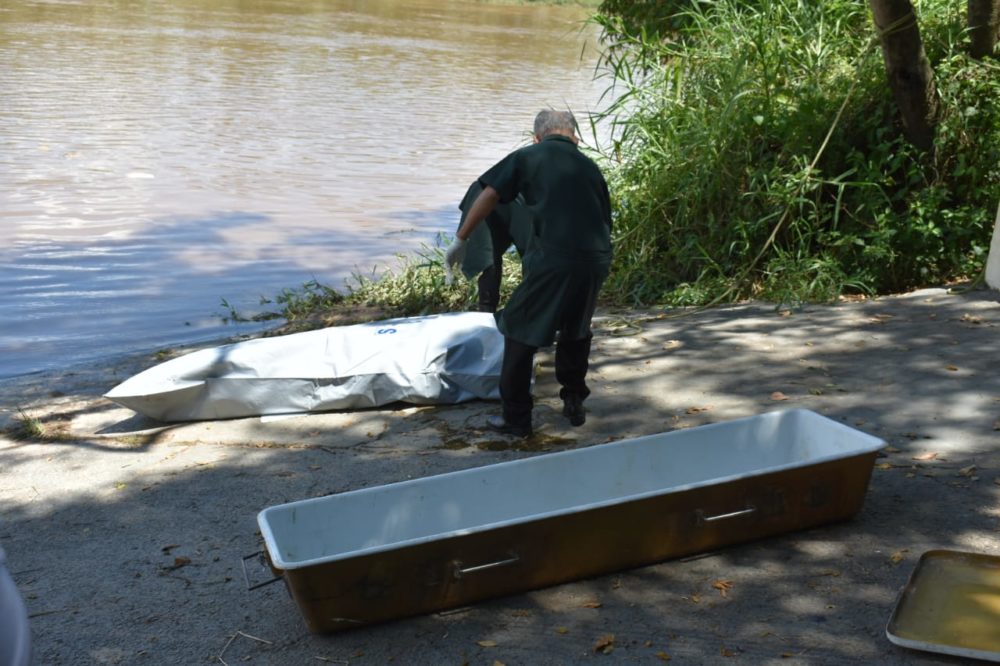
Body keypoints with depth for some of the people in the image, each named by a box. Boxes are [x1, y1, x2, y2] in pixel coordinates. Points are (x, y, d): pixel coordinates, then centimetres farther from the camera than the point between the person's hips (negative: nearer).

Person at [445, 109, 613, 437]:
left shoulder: (528, 157, 10)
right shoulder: (589, 167, 22)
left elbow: (488, 196, 3)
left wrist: (460, 240, 11)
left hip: (552, 259, -5)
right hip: (596, 260, 5)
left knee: (520, 331, 11)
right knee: (576, 331, 28)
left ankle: (516, 418, 15)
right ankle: (574, 404, 35)